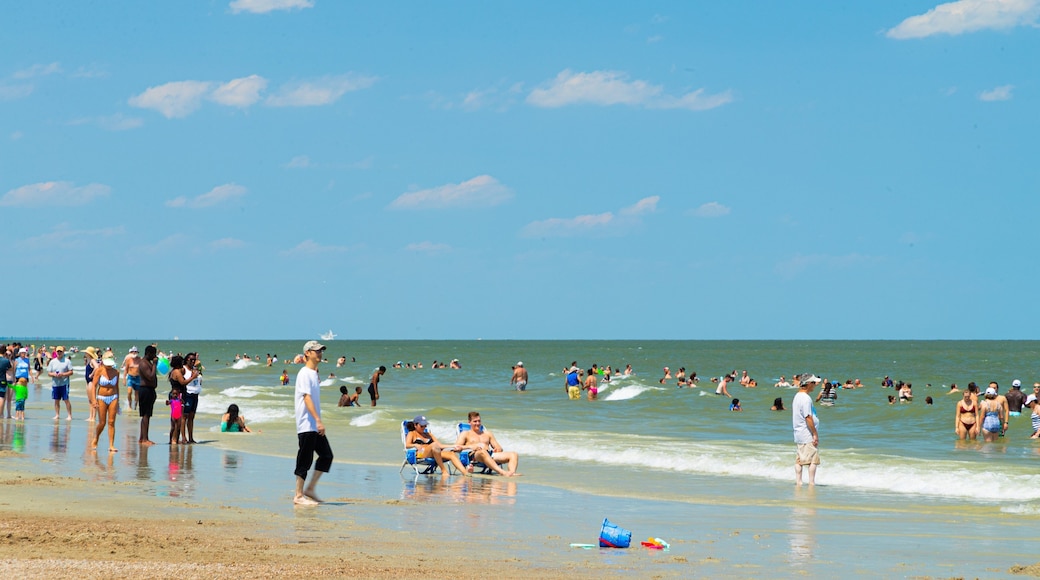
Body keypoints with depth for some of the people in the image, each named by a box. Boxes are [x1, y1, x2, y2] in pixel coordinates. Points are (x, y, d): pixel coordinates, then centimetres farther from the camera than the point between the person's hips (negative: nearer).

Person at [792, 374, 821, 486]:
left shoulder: (797, 396, 13)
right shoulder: (806, 398, -17)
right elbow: (808, 417, -20)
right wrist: (815, 434, -17)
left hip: (799, 434, 10)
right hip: (808, 435, -10)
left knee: (799, 459, 10)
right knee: (813, 460, -5)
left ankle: (798, 481, 11)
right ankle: (811, 482, -5)